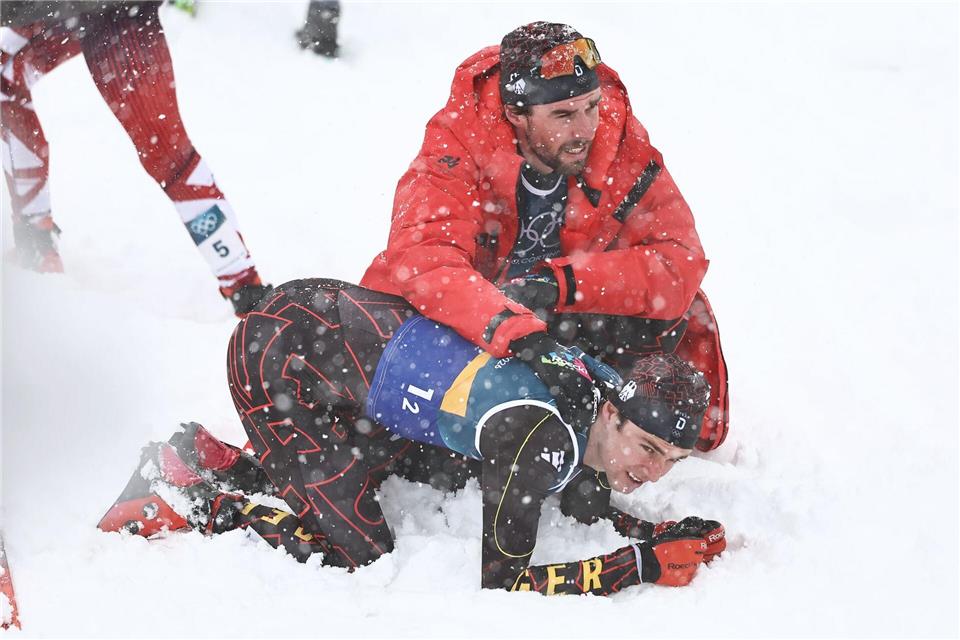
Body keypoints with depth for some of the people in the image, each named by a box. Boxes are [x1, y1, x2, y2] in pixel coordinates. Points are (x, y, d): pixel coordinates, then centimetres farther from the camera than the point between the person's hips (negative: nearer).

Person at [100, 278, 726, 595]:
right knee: (360, 550, -8)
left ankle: (222, 458, 23)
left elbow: (586, 500, 14)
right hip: (279, 356, -9)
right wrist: (643, 564, -23)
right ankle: (183, 509, 7)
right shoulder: (542, 437, -28)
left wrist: (663, 533, -3)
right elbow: (499, 579, -22)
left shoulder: (604, 388, -4)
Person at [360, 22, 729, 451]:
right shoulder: (459, 137, -28)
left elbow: (679, 262, -25)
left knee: (672, 311, -22)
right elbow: (422, 256, -41)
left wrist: (561, 284, -39)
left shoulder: (620, 139, -21)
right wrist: (509, 327, -58)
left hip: (569, 316, 1)